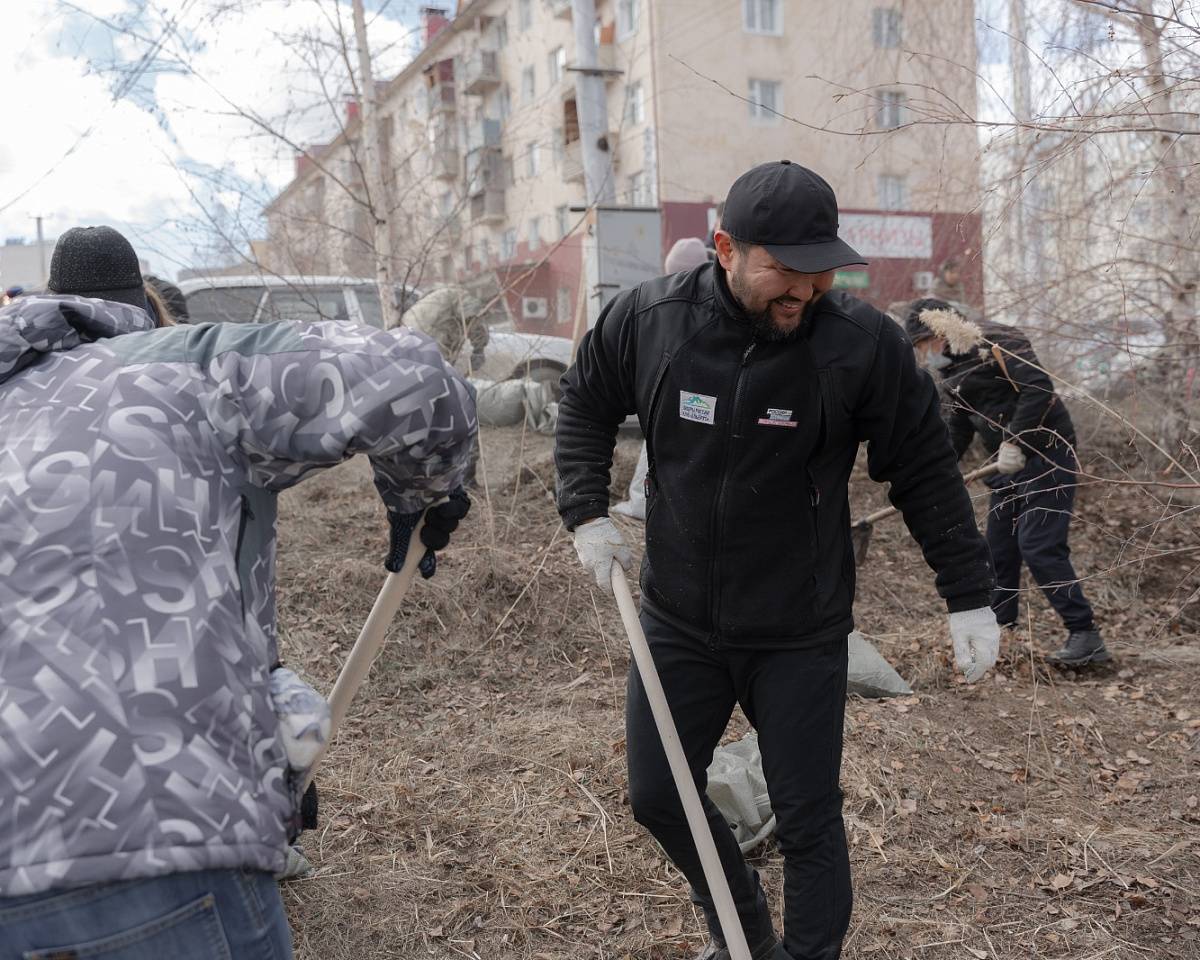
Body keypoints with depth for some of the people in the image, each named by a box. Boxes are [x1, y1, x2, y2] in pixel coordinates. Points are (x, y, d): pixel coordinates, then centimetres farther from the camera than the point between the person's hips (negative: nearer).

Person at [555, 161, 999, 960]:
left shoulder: (864, 343, -18)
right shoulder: (647, 319, -12)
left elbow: (927, 473, -7)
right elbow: (586, 403, 7)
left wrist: (969, 596, -5)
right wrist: (588, 511, -3)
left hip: (802, 636, -3)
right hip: (679, 622, 3)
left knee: (808, 821, 6)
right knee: (657, 795, 14)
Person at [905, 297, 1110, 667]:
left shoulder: (997, 342, -15)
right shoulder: (952, 372, 13)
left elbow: (1038, 388, -26)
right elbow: (959, 429, 21)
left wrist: (1013, 441, -27)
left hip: (1047, 455, -9)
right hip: (1011, 466, 9)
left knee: (1040, 547, -15)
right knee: (998, 550, 11)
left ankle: (1086, 637, -9)